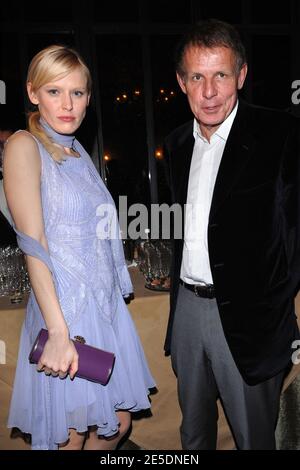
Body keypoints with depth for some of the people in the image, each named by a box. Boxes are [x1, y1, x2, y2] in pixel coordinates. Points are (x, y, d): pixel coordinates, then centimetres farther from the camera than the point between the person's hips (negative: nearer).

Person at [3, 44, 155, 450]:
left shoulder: (78, 151, 13)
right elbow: (33, 244, -18)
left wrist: (111, 301, 13)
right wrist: (58, 332, -23)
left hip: (107, 307, 7)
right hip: (66, 311, -7)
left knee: (117, 424, 17)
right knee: (70, 438, 10)